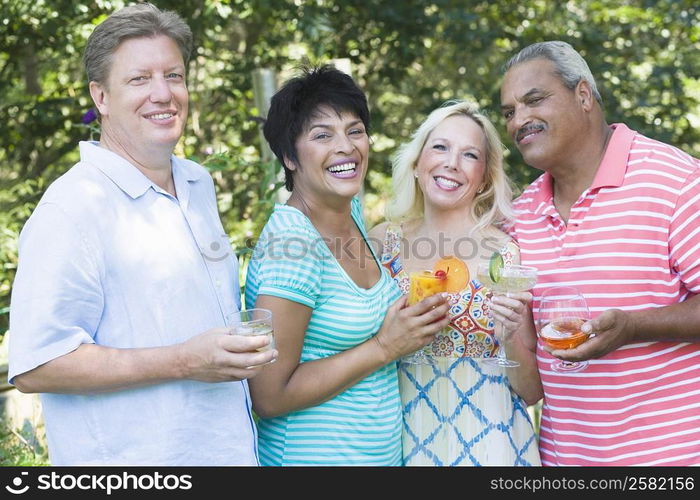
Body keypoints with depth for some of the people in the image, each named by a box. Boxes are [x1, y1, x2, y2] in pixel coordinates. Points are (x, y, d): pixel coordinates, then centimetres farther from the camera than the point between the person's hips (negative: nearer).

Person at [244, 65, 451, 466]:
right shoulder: (292, 244, -22)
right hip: (313, 456, -8)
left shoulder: (352, 211, 2)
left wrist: (415, 311, 0)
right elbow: (270, 396, -22)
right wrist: (385, 347, -20)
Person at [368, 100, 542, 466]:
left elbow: (531, 392, -3)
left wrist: (513, 334, -21)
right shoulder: (382, 241, -2)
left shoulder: (509, 252, -7)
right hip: (404, 436, 2)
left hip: (484, 440, -2)